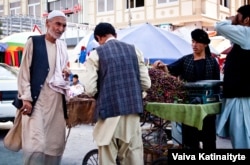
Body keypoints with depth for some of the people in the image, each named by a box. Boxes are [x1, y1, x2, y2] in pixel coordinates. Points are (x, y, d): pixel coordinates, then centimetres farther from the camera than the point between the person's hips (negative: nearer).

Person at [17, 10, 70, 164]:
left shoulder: (63, 46, 15)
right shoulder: (33, 42, -1)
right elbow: (24, 72, -4)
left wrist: (67, 73, 3)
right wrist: (26, 98, -12)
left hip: (57, 100, 6)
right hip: (37, 99, -6)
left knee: (57, 143, 6)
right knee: (36, 143, -12)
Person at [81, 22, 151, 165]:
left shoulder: (96, 54, -1)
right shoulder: (134, 50, 10)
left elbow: (90, 89, -7)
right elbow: (146, 84, 8)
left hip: (109, 110, -3)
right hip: (133, 110, 4)